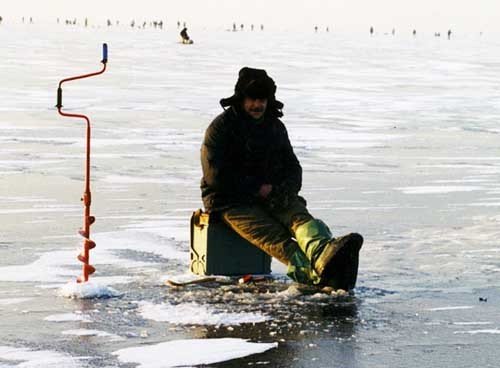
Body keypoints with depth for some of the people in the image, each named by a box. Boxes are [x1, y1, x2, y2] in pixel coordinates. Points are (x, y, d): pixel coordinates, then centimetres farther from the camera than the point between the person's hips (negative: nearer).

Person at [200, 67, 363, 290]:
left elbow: (292, 168, 19)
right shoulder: (221, 128, -3)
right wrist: (258, 187, -14)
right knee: (274, 236, -32)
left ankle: (323, 253, -64)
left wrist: (286, 190, -6)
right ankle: (320, 275, -59)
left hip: (272, 195, 5)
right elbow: (215, 174, -12)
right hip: (232, 202, -5)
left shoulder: (275, 127, 16)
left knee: (300, 216, -30)